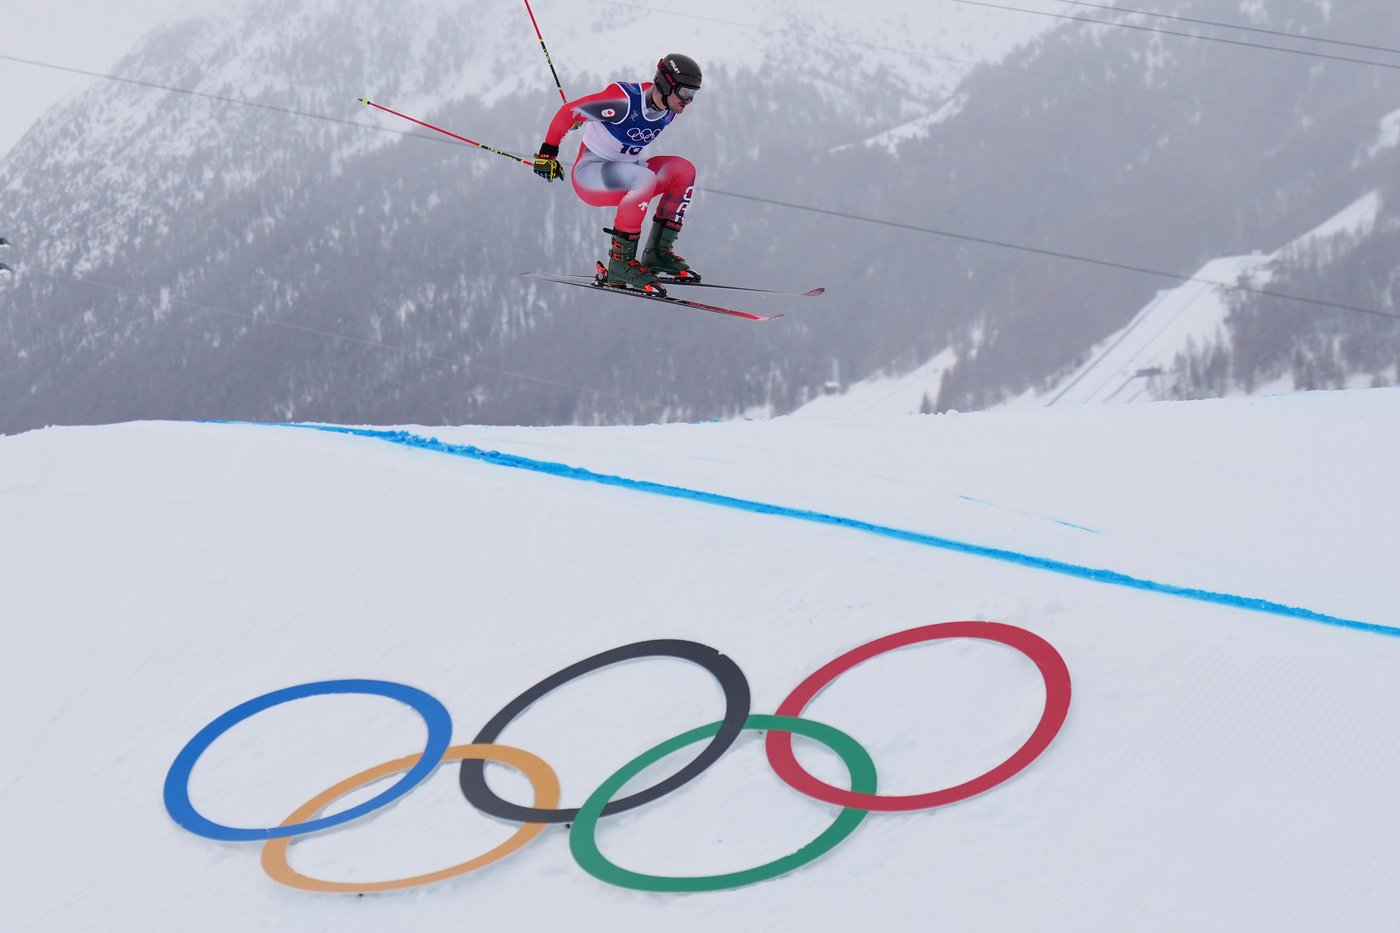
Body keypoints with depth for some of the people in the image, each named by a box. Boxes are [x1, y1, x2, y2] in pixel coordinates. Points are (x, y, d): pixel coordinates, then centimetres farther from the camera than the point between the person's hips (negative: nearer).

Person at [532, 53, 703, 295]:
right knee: (645, 179, -34)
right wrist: (548, 153, -11)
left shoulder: (670, 109, -3)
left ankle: (658, 251, -8)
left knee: (683, 170, -12)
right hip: (589, 175, -8)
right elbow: (568, 112, -17)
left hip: (626, 169, 8)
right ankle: (620, 261, -29)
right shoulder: (624, 100, -26)